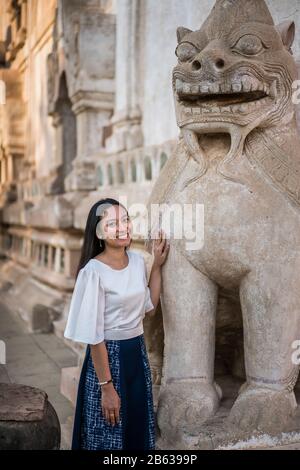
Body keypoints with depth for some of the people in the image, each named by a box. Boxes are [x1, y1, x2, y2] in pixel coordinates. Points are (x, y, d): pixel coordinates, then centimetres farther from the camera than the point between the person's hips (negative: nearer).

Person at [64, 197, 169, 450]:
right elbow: (93, 335, -19)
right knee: (109, 437, 10)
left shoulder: (138, 260, 0)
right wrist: (106, 387, -18)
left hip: (138, 352, 7)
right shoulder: (93, 272, -20)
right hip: (108, 356, -6)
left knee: (139, 430, 21)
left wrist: (157, 265, 5)